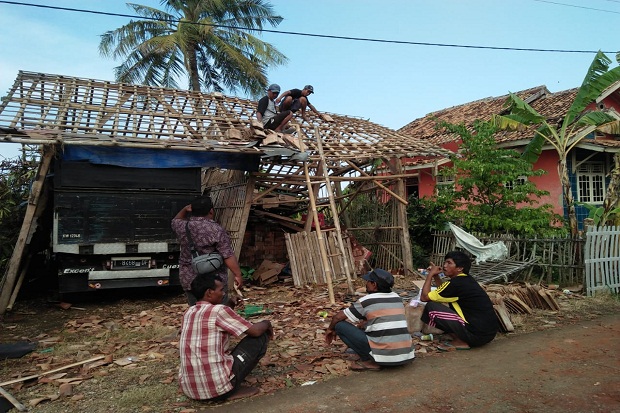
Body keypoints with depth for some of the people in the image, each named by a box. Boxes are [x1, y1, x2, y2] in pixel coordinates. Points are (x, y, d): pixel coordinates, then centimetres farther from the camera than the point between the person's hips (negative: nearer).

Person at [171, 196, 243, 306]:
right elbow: (228, 256, -15)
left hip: (188, 279, 5)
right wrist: (238, 274, -10)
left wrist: (184, 209, 11)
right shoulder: (216, 230, -13)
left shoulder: (183, 227, 2)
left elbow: (176, 221, 27)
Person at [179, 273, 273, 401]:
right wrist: (267, 323, 12)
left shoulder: (188, 313, 10)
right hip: (217, 388, -8)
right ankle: (232, 391, 3)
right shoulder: (219, 310, -12)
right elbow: (255, 331, -7)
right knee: (260, 338, 3)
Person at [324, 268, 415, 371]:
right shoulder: (397, 298, 12)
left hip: (385, 355, -7)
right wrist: (358, 327, 35)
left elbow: (338, 317, 8)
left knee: (340, 325, 2)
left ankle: (369, 361, 0)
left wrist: (330, 329, 27)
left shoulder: (365, 301, -4)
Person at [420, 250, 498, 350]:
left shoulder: (456, 283, -16)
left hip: (477, 334, -9)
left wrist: (430, 275, 2)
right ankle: (462, 339, 12)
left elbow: (424, 297, -8)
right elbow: (444, 292, 26)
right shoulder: (467, 280, 10)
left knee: (431, 306, -9)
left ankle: (460, 342, -3)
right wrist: (435, 275, 16)